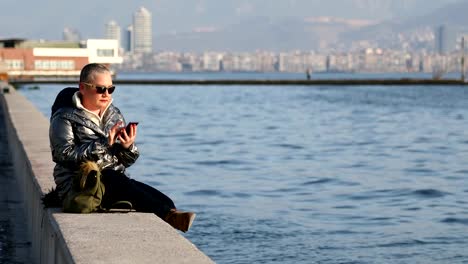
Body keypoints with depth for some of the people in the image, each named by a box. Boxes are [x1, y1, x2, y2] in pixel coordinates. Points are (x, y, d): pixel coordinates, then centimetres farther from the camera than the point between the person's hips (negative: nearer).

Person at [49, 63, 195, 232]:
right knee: (115, 179, -38)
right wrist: (103, 144, -20)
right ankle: (168, 216, -45)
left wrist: (128, 147, -7)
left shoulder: (114, 115, 18)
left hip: (116, 182, 6)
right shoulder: (65, 118, 2)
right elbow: (64, 155, -14)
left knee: (164, 201, -20)